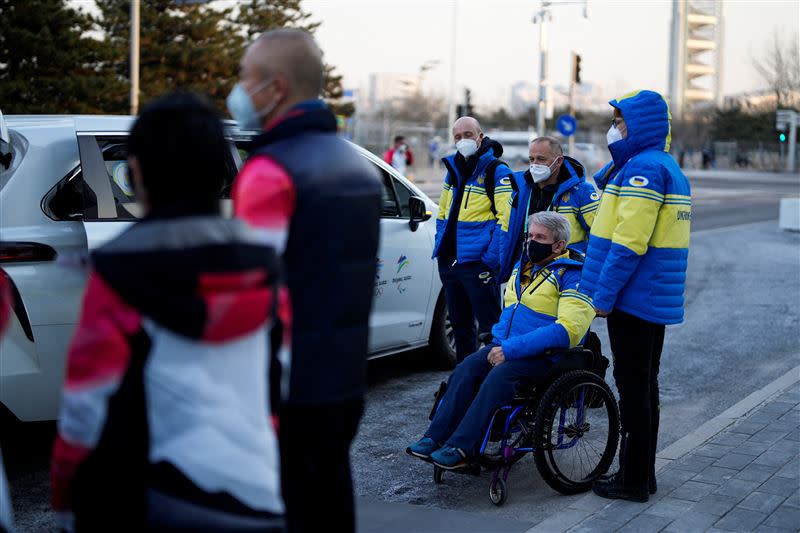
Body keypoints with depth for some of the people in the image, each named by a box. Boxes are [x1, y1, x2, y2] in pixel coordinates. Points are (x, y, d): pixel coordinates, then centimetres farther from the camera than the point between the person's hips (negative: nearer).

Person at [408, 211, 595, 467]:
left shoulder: (571, 275, -8)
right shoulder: (523, 266, 18)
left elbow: (567, 330, -20)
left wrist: (511, 349, -23)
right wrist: (498, 342, 9)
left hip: (543, 355, -7)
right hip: (506, 345, 7)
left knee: (499, 377, -33)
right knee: (466, 370, -19)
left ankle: (462, 447, -32)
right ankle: (436, 438, -22)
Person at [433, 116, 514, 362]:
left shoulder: (497, 171, -6)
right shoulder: (453, 169, 16)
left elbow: (506, 219, -13)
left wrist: (492, 257, -19)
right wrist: (440, 247, 14)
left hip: (477, 262, -7)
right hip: (449, 260, 7)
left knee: (489, 325, -5)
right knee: (459, 325, 16)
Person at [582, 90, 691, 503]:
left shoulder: (643, 168, -17)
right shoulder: (666, 167, 17)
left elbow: (628, 242, -23)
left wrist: (603, 295, -19)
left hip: (633, 298, -10)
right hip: (656, 299, 10)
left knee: (632, 387, -2)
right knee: (643, 385, 16)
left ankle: (633, 481, 6)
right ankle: (642, 474, 25)